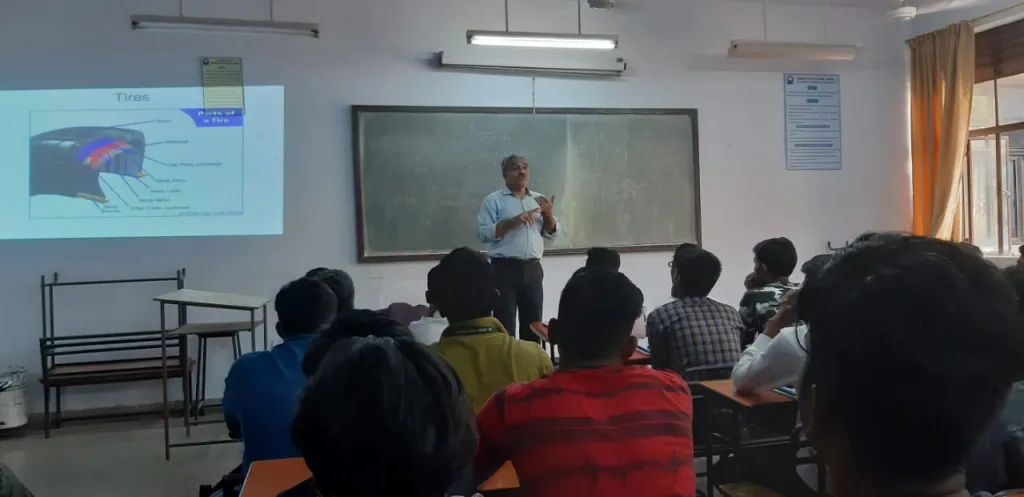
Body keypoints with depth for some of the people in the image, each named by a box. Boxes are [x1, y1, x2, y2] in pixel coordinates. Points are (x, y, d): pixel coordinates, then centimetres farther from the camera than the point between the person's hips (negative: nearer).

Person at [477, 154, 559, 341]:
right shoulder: (493, 200, 0)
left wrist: (549, 214, -5)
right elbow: (484, 234, -10)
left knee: (533, 324, 9)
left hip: (532, 268, 5)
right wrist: (511, 222, -19)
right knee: (505, 325, -4)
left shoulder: (538, 200, 14)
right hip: (505, 268, -5)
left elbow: (551, 233, 14)